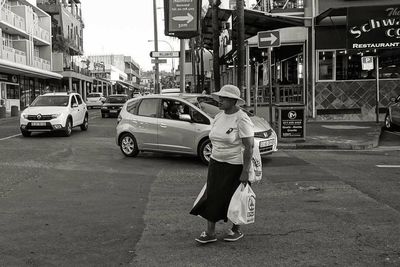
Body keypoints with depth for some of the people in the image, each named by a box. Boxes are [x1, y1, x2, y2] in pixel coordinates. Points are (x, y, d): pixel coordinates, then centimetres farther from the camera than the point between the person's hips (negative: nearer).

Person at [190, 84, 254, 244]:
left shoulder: (242, 120, -16)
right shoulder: (219, 117, 8)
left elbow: (249, 147, -18)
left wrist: (245, 171, -20)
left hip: (235, 166, -7)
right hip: (216, 164, 7)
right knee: (212, 196, 3)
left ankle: (236, 230, 26)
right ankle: (210, 233, 10)